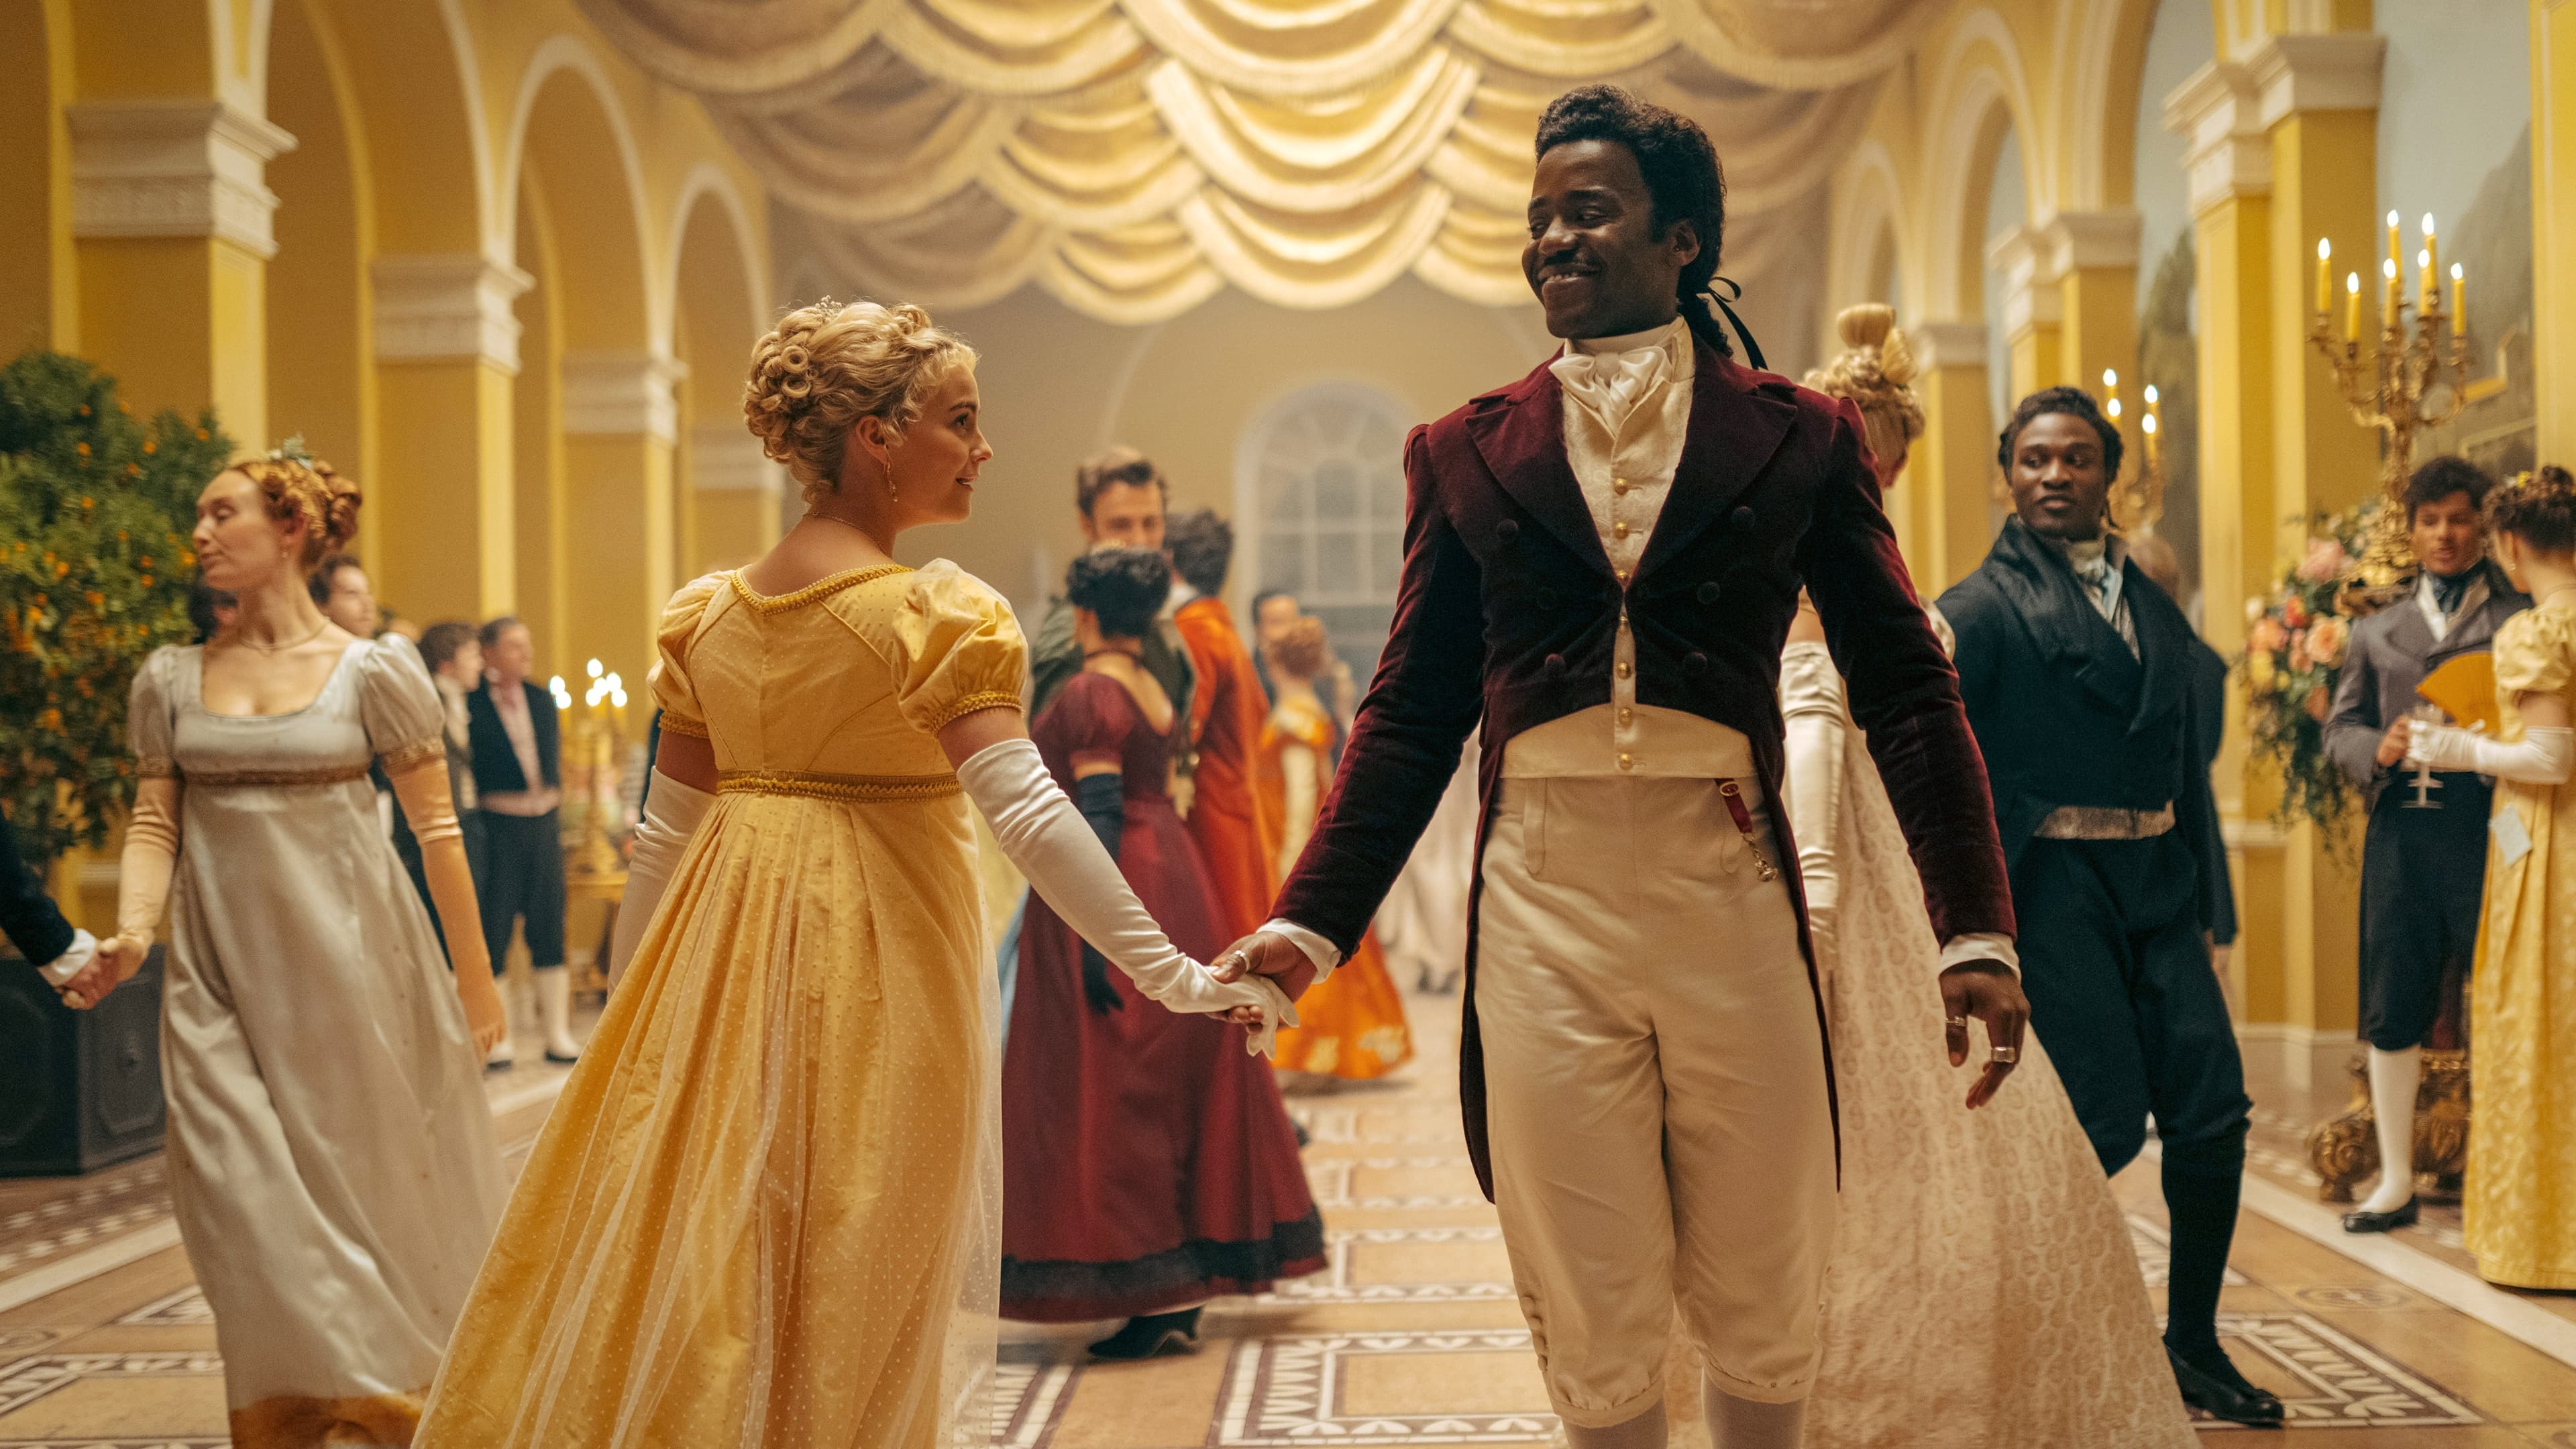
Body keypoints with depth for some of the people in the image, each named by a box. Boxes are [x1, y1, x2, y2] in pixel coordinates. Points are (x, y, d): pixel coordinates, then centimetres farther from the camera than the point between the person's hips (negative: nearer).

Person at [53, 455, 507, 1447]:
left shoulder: (374, 671, -3)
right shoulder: (171, 679, 7)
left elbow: (435, 829, -1)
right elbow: (154, 824, 7)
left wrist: (475, 977, -1)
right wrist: (132, 933, -12)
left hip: (347, 959, -3)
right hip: (220, 968, 3)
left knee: (368, 1174, 5)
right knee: (246, 1196, -3)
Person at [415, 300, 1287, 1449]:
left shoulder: (711, 613, 6)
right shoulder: (931, 615, -14)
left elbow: (666, 827, 10)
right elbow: (1029, 814, -23)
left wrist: (625, 1000, 20)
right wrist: (1173, 976, -23)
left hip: (726, 957, 6)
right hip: (877, 965, -6)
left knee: (684, 1258, 14)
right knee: (849, 1282, 5)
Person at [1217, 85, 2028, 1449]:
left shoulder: (1798, 439, 5)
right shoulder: (1466, 453, 9)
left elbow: (1906, 686, 4)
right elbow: (1410, 715, 9)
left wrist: (1975, 928, -3)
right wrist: (1310, 922, 0)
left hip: (1732, 899, 0)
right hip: (1545, 907, 1)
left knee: (1761, 1312, 9)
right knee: (1592, 1327, 6)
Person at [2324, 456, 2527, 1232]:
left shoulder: (2521, 621, 8)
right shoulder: (2377, 632, 20)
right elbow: (2340, 725, 16)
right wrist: (2377, 749, -6)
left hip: (2489, 825, -3)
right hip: (2400, 827, 3)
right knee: (2391, 1008, 5)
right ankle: (2395, 1180, 14)